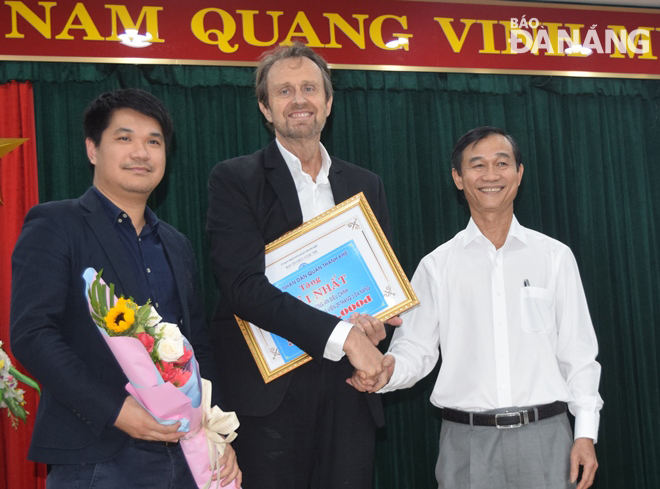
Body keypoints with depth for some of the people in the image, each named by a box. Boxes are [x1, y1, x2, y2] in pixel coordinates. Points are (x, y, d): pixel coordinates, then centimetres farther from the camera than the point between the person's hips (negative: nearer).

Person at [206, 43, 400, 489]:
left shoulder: (366, 185, 13)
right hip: (271, 390, -3)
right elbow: (243, 285, -13)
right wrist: (342, 335, -20)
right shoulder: (235, 180, -1)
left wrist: (375, 322, -7)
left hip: (349, 387, 4)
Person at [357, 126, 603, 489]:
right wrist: (388, 370, -19)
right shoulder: (437, 265, 5)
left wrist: (586, 433, 0)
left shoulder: (555, 257, 5)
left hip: (545, 435, 0)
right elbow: (416, 347, 2)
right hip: (467, 441, 0)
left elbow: (578, 354, 5)